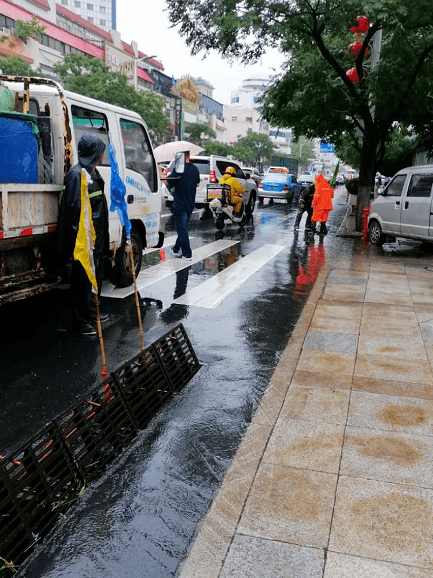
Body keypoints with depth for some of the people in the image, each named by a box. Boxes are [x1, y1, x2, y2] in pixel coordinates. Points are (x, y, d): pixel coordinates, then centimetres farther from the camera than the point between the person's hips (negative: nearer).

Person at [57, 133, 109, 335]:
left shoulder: (93, 172, 15)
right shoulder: (77, 174, -17)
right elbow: (76, 209, -21)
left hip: (97, 238, 10)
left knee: (96, 276, 19)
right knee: (83, 279, -1)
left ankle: (91, 314, 33)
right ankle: (81, 321, 11)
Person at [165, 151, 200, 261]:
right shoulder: (195, 169, 4)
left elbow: (168, 182, -14)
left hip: (180, 204, -7)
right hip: (190, 204, 7)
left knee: (182, 229, 0)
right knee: (183, 227, 18)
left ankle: (187, 254, 1)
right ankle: (177, 249, 30)